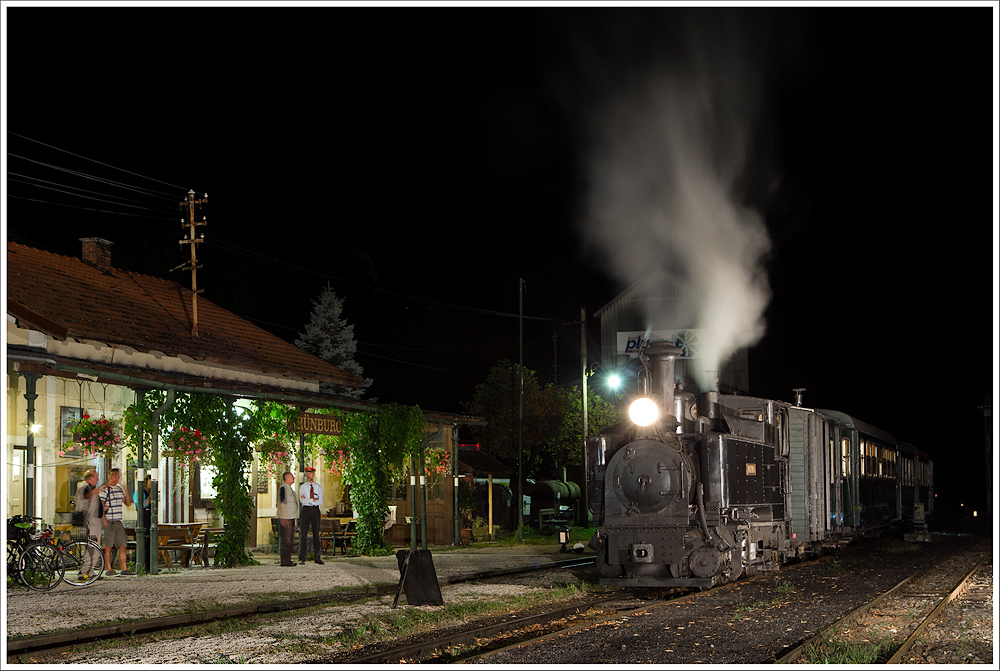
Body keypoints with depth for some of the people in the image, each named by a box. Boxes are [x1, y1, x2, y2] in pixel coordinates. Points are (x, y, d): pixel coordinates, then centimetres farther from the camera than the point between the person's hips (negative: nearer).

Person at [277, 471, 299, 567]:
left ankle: (288, 560, 16)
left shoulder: (290, 488, 19)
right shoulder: (283, 488, -11)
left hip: (291, 518, 10)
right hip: (285, 519, -10)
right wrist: (282, 518, -20)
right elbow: (282, 503, -16)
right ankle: (285, 561, -9)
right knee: (285, 540, -9)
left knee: (289, 540, 12)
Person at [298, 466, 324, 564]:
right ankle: (302, 558, -3)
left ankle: (317, 557, 6)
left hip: (315, 510, 1)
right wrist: (314, 500, -11)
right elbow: (302, 500, -8)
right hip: (305, 510, -1)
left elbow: (321, 501, -2)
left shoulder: (318, 487, 9)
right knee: (303, 534, -4)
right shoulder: (302, 487, 6)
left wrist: (307, 500, -8)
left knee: (316, 534, 2)